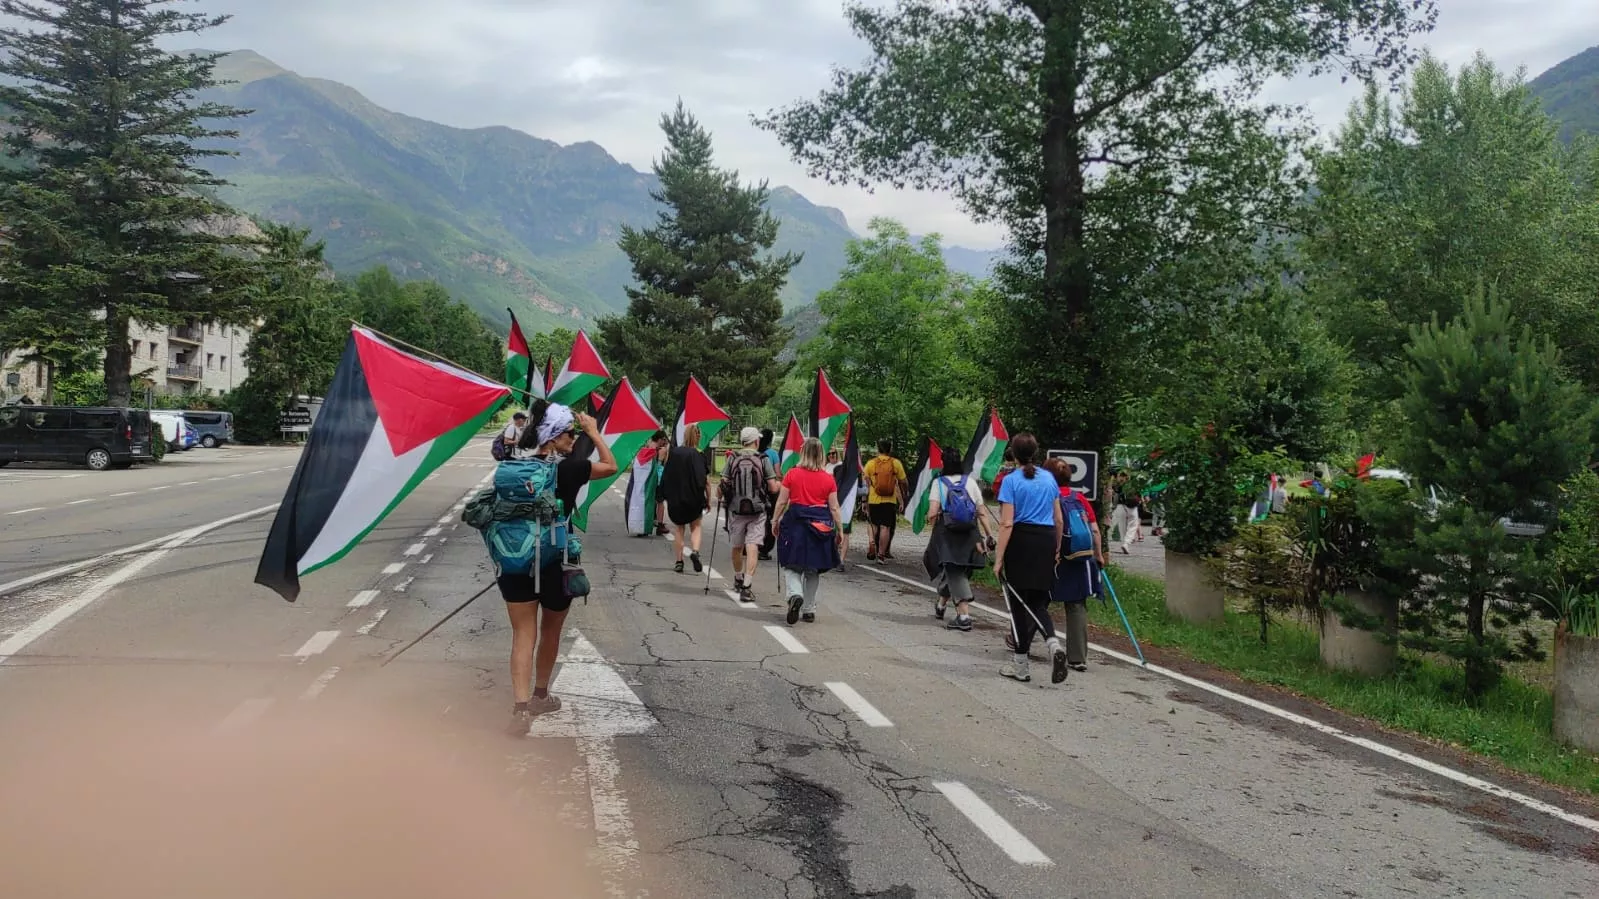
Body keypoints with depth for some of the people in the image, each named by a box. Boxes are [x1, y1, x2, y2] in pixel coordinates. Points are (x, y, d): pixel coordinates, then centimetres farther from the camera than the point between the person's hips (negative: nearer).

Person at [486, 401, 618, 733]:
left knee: (523, 634, 5)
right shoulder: (565, 469, -13)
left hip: (512, 563, 3)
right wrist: (593, 431, 5)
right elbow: (611, 466, -1)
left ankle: (521, 706, -7)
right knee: (551, 630, 19)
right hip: (553, 563, -3)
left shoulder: (508, 466, -2)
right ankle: (540, 695, 35)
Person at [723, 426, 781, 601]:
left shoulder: (733, 460, 0)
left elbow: (724, 485, -2)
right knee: (752, 547, -5)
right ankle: (747, 586, -15)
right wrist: (780, 485, 16)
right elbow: (773, 488, -6)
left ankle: (738, 579, 37)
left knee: (737, 547, 18)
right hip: (757, 510, -3)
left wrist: (721, 496, 19)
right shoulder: (764, 460, -5)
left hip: (736, 509, 3)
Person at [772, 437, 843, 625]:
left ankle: (795, 594, -21)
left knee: (791, 565, 7)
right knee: (813, 570, 14)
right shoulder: (828, 479, 0)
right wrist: (840, 530, 8)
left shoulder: (792, 474, -3)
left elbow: (781, 502, 0)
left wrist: (776, 521, 12)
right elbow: (834, 508, 1)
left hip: (795, 522, -2)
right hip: (821, 524, 2)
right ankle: (809, 609, 19)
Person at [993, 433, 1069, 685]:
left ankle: (1021, 666, 11)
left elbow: (1007, 523, -13)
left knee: (1019, 602, 5)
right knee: (1038, 601, 14)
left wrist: (999, 558, -11)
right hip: (1046, 540, 5)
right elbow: (1059, 520, 13)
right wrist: (1057, 549, 25)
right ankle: (1054, 642, -14)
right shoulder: (1049, 479, 9)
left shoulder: (1011, 480, -7)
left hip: (1021, 541, -5)